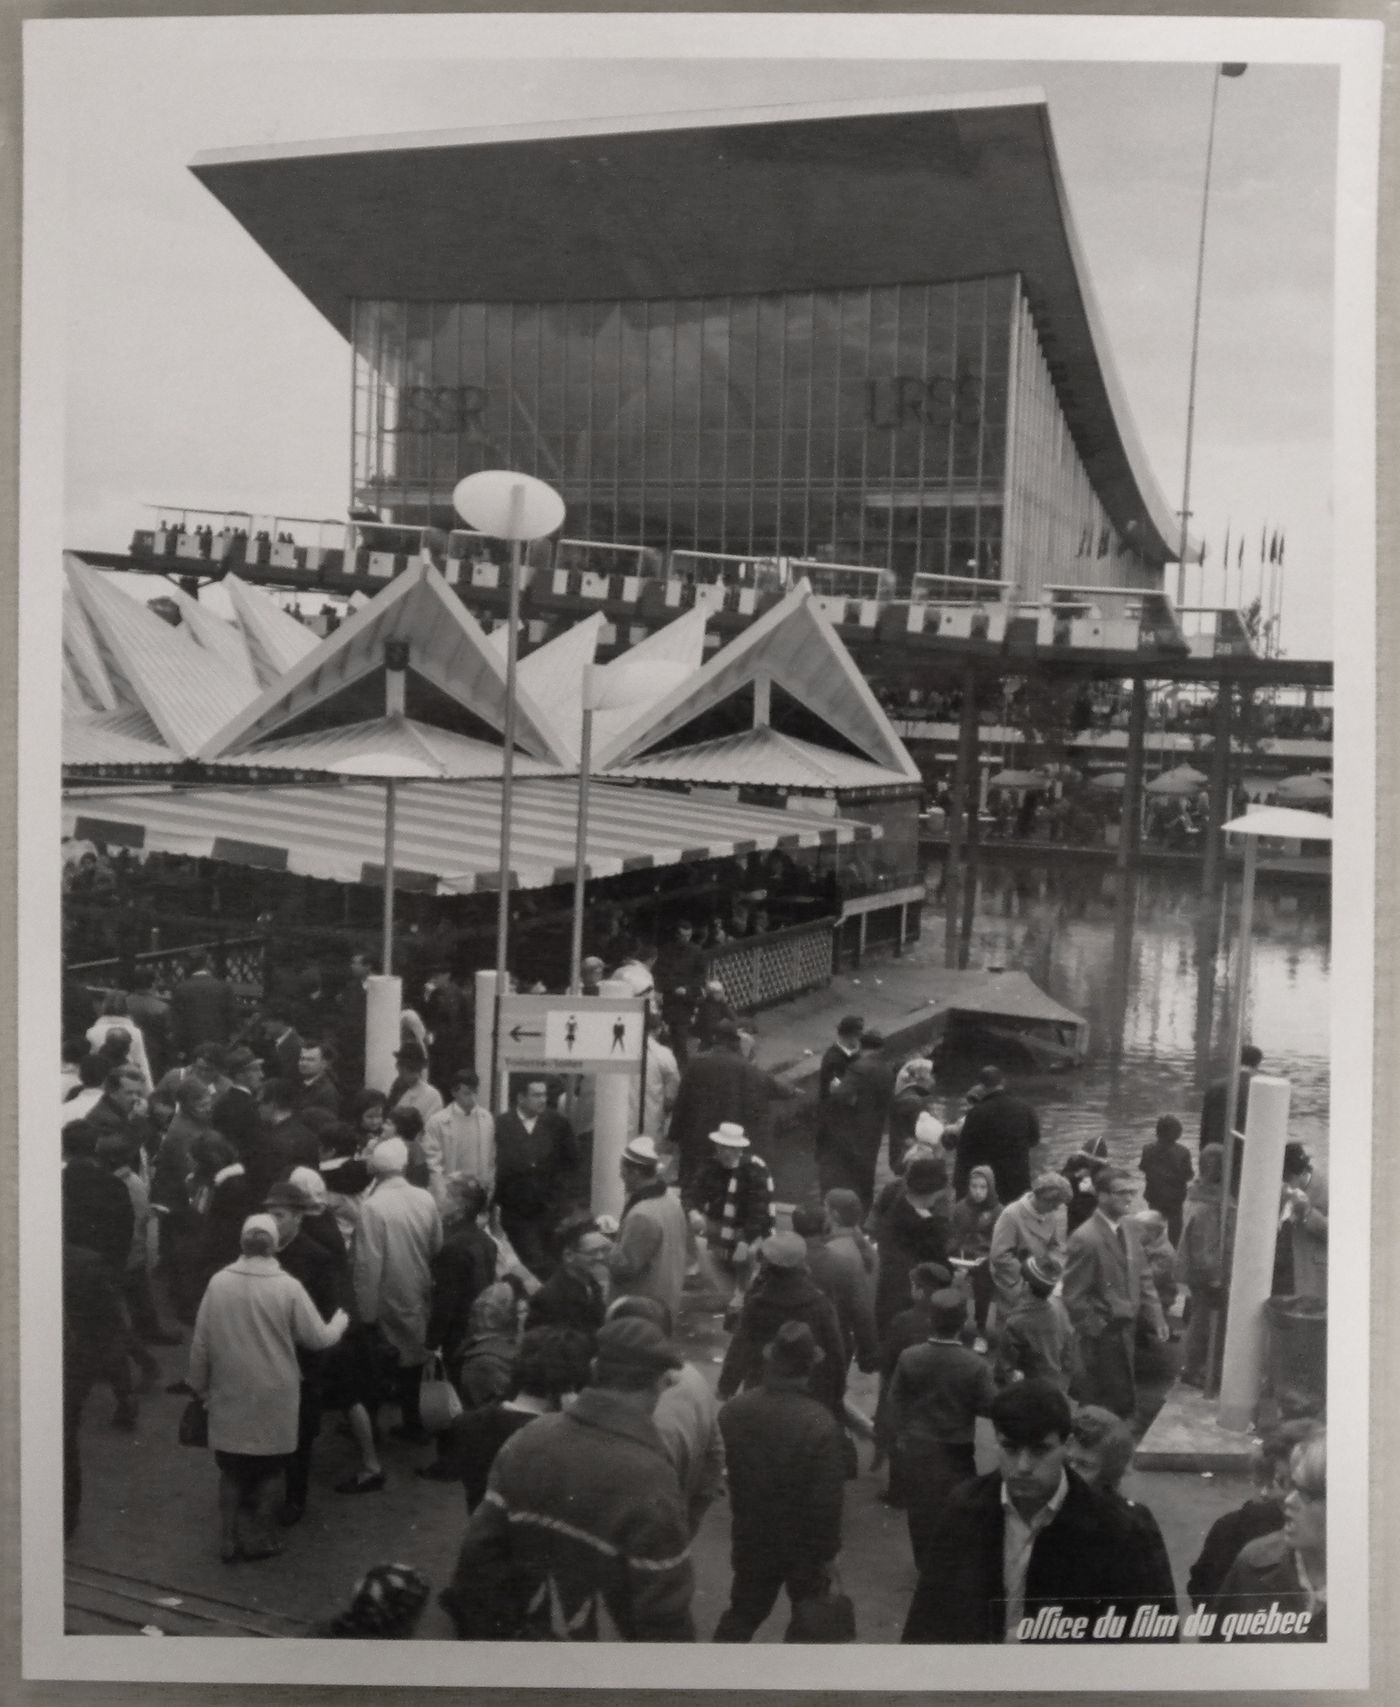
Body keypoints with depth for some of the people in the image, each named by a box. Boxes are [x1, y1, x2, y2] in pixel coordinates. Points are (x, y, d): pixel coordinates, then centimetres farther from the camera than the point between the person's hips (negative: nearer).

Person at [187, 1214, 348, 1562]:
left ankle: (231, 1536, 22)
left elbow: (201, 1341, -2)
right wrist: (341, 1320, 14)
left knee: (233, 1470, 17)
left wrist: (199, 1384, 12)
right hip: (274, 1396, -2)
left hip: (230, 1394, 2)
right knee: (265, 1466, 16)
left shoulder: (218, 1282, -9)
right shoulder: (288, 1287, -14)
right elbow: (318, 1338, -7)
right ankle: (250, 1530, 19)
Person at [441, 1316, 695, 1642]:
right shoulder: (647, 1479, -28)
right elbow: (662, 1604, -22)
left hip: (535, 1640, 5)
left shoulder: (529, 1440, -10)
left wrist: (478, 1626, 8)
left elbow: (483, 1546, -3)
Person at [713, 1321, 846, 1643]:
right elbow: (826, 1499, -22)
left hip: (751, 1534, 4)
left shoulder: (734, 1410, -11)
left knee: (744, 1610, 21)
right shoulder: (820, 1424, -27)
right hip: (803, 1542, -4)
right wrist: (828, 1551, -9)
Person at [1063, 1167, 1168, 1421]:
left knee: (1125, 1401, 16)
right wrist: (1098, 1331, -15)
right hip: (1101, 1336, -7)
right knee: (1107, 1405, 4)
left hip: (1126, 1330, 7)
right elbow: (1074, 1297, -18)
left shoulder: (1128, 1226, 1)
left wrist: (1155, 1317, 1)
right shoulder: (1085, 1239, -23)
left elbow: (1142, 1276, 9)